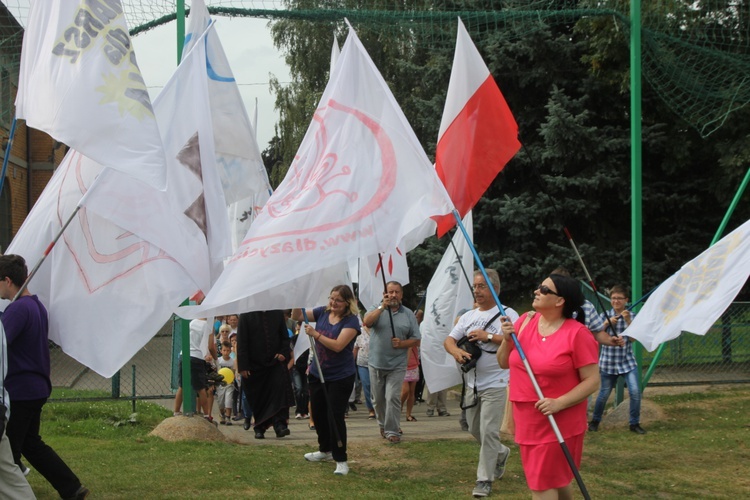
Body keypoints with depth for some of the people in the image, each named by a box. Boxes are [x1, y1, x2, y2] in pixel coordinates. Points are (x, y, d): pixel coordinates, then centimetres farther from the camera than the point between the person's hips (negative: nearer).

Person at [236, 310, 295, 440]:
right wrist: (243, 366, -10)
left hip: (276, 361, 1)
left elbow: (285, 336, 13)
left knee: (279, 390, -15)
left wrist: (284, 353, -5)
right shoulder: (246, 315, -3)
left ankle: (280, 424, -18)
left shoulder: (278, 313, 5)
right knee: (257, 398, 6)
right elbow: (241, 342, -4)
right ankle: (259, 428, 18)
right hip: (254, 364, -1)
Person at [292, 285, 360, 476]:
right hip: (317, 373, 7)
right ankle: (325, 450, 39)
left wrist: (315, 334, -27)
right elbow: (297, 316, 6)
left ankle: (341, 460, 3)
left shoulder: (351, 320, -16)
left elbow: (338, 345, -25)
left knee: (335, 416, -8)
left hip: (340, 377, -7)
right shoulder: (322, 312, 1)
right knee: (318, 413, 19)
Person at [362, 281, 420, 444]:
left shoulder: (408, 314, 5)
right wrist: (382, 307, -24)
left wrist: (401, 343, -12)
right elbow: (367, 322, -19)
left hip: (397, 365, -1)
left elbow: (416, 339, 6)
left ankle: (392, 431, -4)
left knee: (393, 397, -10)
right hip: (376, 364, 1)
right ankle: (383, 425, 32)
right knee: (378, 399, 12)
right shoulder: (377, 310, 3)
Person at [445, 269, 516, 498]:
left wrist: (489, 336, -21)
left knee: (488, 432, -9)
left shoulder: (507, 314, -8)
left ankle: (484, 480, 1)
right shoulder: (468, 316, 12)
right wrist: (456, 351, -14)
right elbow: (449, 340, 9)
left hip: (495, 384, -7)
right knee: (474, 429, 16)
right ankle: (501, 453, 42)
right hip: (473, 383, 7)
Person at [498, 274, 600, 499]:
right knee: (557, 479, 19)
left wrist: (559, 403, -25)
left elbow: (592, 380, -15)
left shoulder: (577, 333, -15)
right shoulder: (524, 322, 3)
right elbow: (504, 363, 11)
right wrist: (507, 340, -8)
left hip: (559, 422, -6)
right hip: (527, 419, 6)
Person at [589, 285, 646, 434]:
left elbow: (633, 338, -10)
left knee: (635, 392, -11)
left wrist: (628, 321, -22)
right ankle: (595, 421, 28)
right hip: (608, 362, 0)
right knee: (604, 394, 7)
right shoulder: (605, 316, 1)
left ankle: (635, 423, 5)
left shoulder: (631, 316, 1)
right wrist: (607, 323, -20)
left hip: (627, 362, 0)